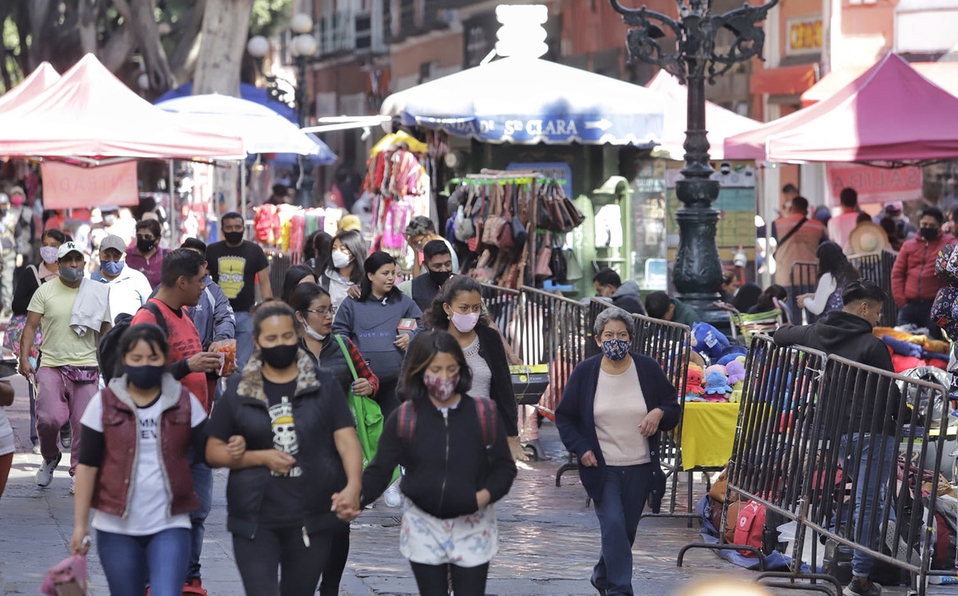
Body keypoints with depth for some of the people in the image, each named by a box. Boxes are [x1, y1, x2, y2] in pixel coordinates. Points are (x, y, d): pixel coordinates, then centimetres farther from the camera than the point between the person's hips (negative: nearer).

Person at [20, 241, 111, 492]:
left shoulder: (97, 293, 8)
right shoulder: (45, 292, 3)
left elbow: (106, 331, 14)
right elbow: (30, 327, -1)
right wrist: (24, 358, -13)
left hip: (86, 367, 1)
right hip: (51, 366, -1)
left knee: (83, 425, -3)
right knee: (49, 418, -16)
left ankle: (78, 473, 13)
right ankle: (50, 458, 14)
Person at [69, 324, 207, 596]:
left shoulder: (185, 403, 3)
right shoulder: (104, 403, 0)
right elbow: (87, 464, 1)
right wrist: (80, 524, -2)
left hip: (170, 526, -1)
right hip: (117, 529, 1)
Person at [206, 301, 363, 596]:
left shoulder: (323, 386, 4)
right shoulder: (238, 391, 4)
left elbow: (347, 441, -3)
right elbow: (213, 452, 5)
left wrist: (353, 485, -22)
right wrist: (261, 457, -11)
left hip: (311, 518, 1)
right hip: (255, 519, -1)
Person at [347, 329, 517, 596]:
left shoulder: (484, 414, -5)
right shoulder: (402, 419, -4)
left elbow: (504, 467, -1)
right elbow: (380, 470, -5)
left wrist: (485, 495, -21)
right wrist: (357, 499, -25)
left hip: (472, 527, -1)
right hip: (423, 527, 1)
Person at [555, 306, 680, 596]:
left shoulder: (648, 369, -1)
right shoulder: (584, 372, -3)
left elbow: (673, 407, 8)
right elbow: (564, 417, 6)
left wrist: (659, 413, -15)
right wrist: (581, 449, -8)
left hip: (640, 468, 2)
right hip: (602, 467, -2)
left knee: (626, 530, 13)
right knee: (614, 526, -16)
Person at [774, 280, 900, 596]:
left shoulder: (817, 334, 5)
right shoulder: (872, 345, -14)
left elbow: (780, 336, 22)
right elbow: (890, 393, -9)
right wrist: (900, 417, 8)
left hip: (838, 433, 7)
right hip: (874, 433, -7)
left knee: (864, 497, 22)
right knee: (868, 502, -3)